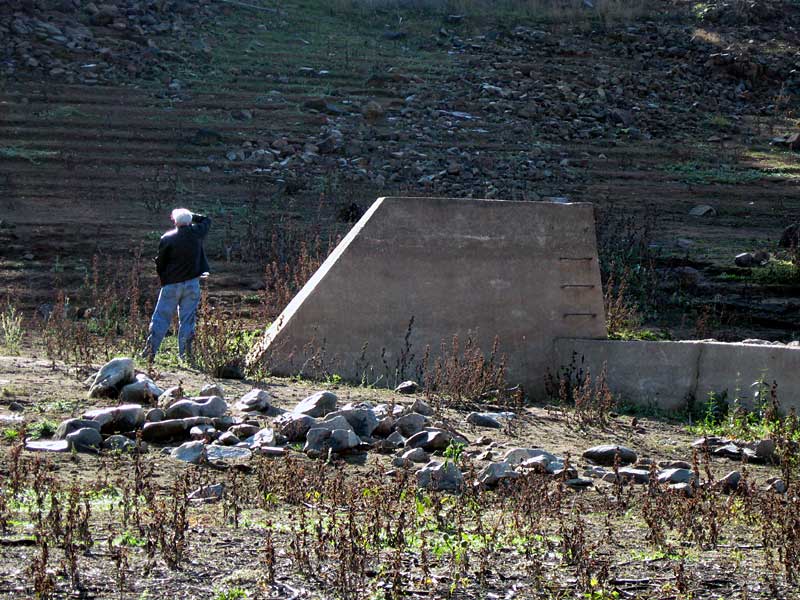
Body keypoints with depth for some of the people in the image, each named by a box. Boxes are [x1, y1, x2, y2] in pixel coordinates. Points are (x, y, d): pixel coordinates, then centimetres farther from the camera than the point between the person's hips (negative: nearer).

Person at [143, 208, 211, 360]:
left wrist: (163, 279, 13)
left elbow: (159, 263, -2)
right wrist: (191, 216, 15)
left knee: (161, 318, 3)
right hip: (192, 283, 2)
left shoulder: (167, 238, -8)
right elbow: (206, 220, 20)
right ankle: (185, 354, 4)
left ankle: (150, 350, -1)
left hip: (171, 284, -2)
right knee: (187, 319, 6)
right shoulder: (196, 233, -2)